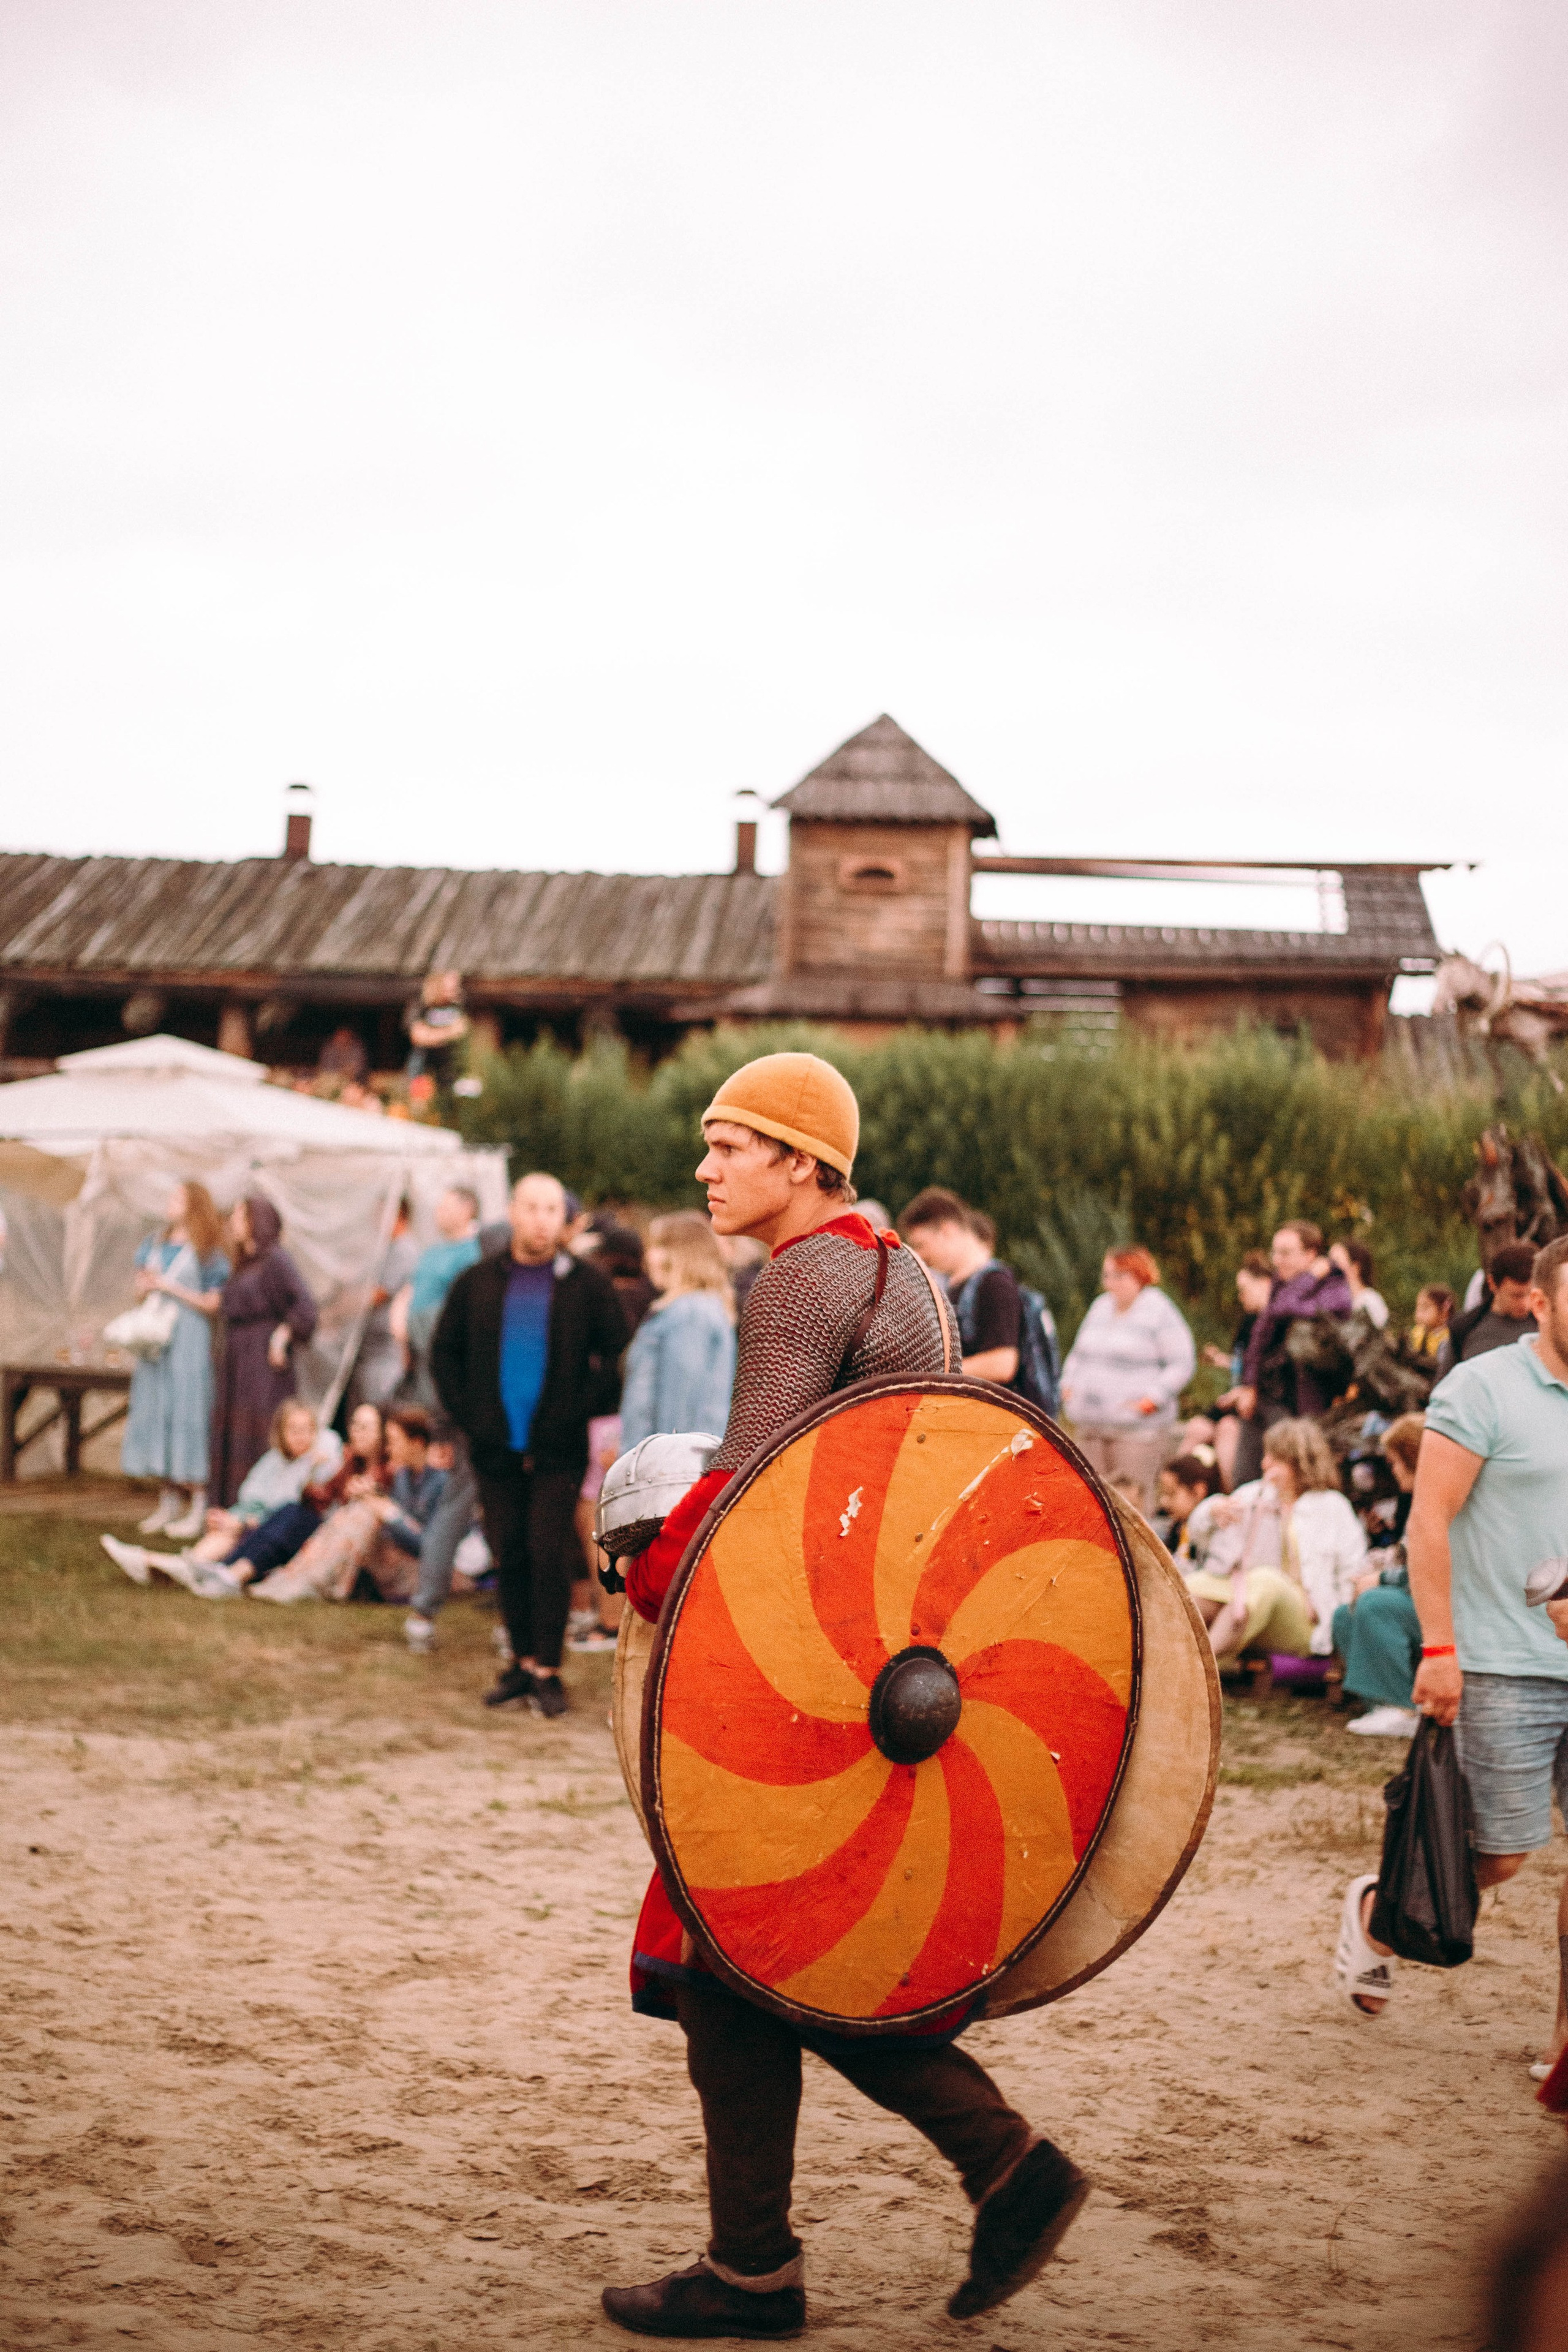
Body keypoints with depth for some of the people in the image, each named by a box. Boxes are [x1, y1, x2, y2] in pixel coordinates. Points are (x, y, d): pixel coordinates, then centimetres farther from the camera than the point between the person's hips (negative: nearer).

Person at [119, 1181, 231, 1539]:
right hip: (155, 1335, 6)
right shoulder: (154, 1245, 16)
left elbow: (212, 1303, -6)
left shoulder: (206, 1251, -2)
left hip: (190, 1337, -6)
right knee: (155, 1412, 4)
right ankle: (168, 1500, 11)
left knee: (187, 1412, -8)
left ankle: (197, 1507, -6)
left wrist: (172, 1288, -12)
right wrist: (143, 1287, -3)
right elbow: (141, 1289, 20)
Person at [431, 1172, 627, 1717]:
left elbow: (617, 1354, 2)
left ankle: (548, 1670, 1)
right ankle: (522, 1662, 16)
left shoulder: (586, 1284, 0)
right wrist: (465, 1414, 3)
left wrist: (583, 1407, -6)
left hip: (558, 1448, -3)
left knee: (549, 1555, -6)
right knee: (510, 1556, 7)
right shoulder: (477, 1283, 7)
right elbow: (444, 1353, 13)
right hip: (497, 1447, 3)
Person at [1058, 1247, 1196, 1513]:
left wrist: (1150, 1400, -14)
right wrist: (1068, 1386, 12)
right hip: (1089, 1426, 7)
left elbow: (1182, 1364, -8)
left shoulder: (1160, 1312, -5)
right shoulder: (1101, 1307, 17)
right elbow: (1078, 1353, 28)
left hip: (1136, 1428, -7)